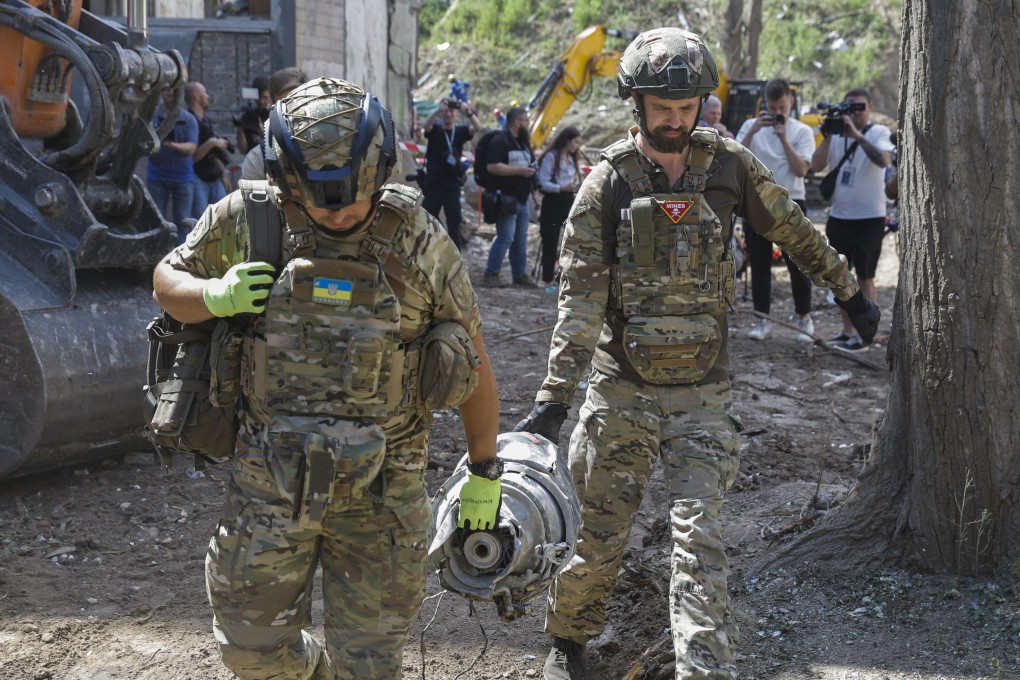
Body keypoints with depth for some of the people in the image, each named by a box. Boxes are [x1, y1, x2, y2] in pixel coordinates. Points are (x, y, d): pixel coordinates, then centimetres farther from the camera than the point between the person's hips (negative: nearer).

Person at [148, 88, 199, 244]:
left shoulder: (189, 119, 0)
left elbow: (191, 147, -9)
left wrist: (173, 145, -27)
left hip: (183, 177, 0)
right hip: (157, 176, 0)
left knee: (183, 221, 1)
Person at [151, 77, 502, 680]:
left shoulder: (419, 242, -8)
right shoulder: (246, 222, -6)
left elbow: (473, 360, 2)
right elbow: (168, 280, 10)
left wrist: (484, 473, 7)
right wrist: (213, 297, -14)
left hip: (382, 487, -1)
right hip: (272, 476, 2)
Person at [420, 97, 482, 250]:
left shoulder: (461, 131, 5)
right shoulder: (435, 129, 4)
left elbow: (477, 128, -14)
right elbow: (426, 125, -20)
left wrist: (469, 113, -36)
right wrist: (438, 111, -41)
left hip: (452, 184, 0)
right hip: (433, 184, 0)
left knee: (454, 224, -2)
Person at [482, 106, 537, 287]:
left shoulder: (524, 142, 18)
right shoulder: (500, 141, -11)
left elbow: (530, 163, 33)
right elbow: (492, 167, -21)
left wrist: (532, 170, 9)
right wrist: (519, 171, -20)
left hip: (522, 199, 9)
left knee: (520, 240, 11)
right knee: (505, 238, -12)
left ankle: (520, 275, 17)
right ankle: (491, 274, -6)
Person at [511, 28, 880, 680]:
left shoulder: (730, 166, -1)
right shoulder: (607, 184, -7)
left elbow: (794, 230, 15)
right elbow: (581, 296, -11)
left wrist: (850, 291, 22)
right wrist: (554, 398, -17)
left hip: (704, 392, 1)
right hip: (621, 390, -1)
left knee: (700, 539, -8)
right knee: (599, 536, 7)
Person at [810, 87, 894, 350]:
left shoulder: (878, 133, -6)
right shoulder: (837, 134, 6)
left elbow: (883, 160, -26)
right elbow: (816, 166, -5)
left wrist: (857, 135, -31)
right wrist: (828, 136, -15)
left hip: (869, 217, -5)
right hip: (839, 216, 5)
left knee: (865, 278, -1)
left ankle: (864, 334, 4)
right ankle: (848, 331, 21)